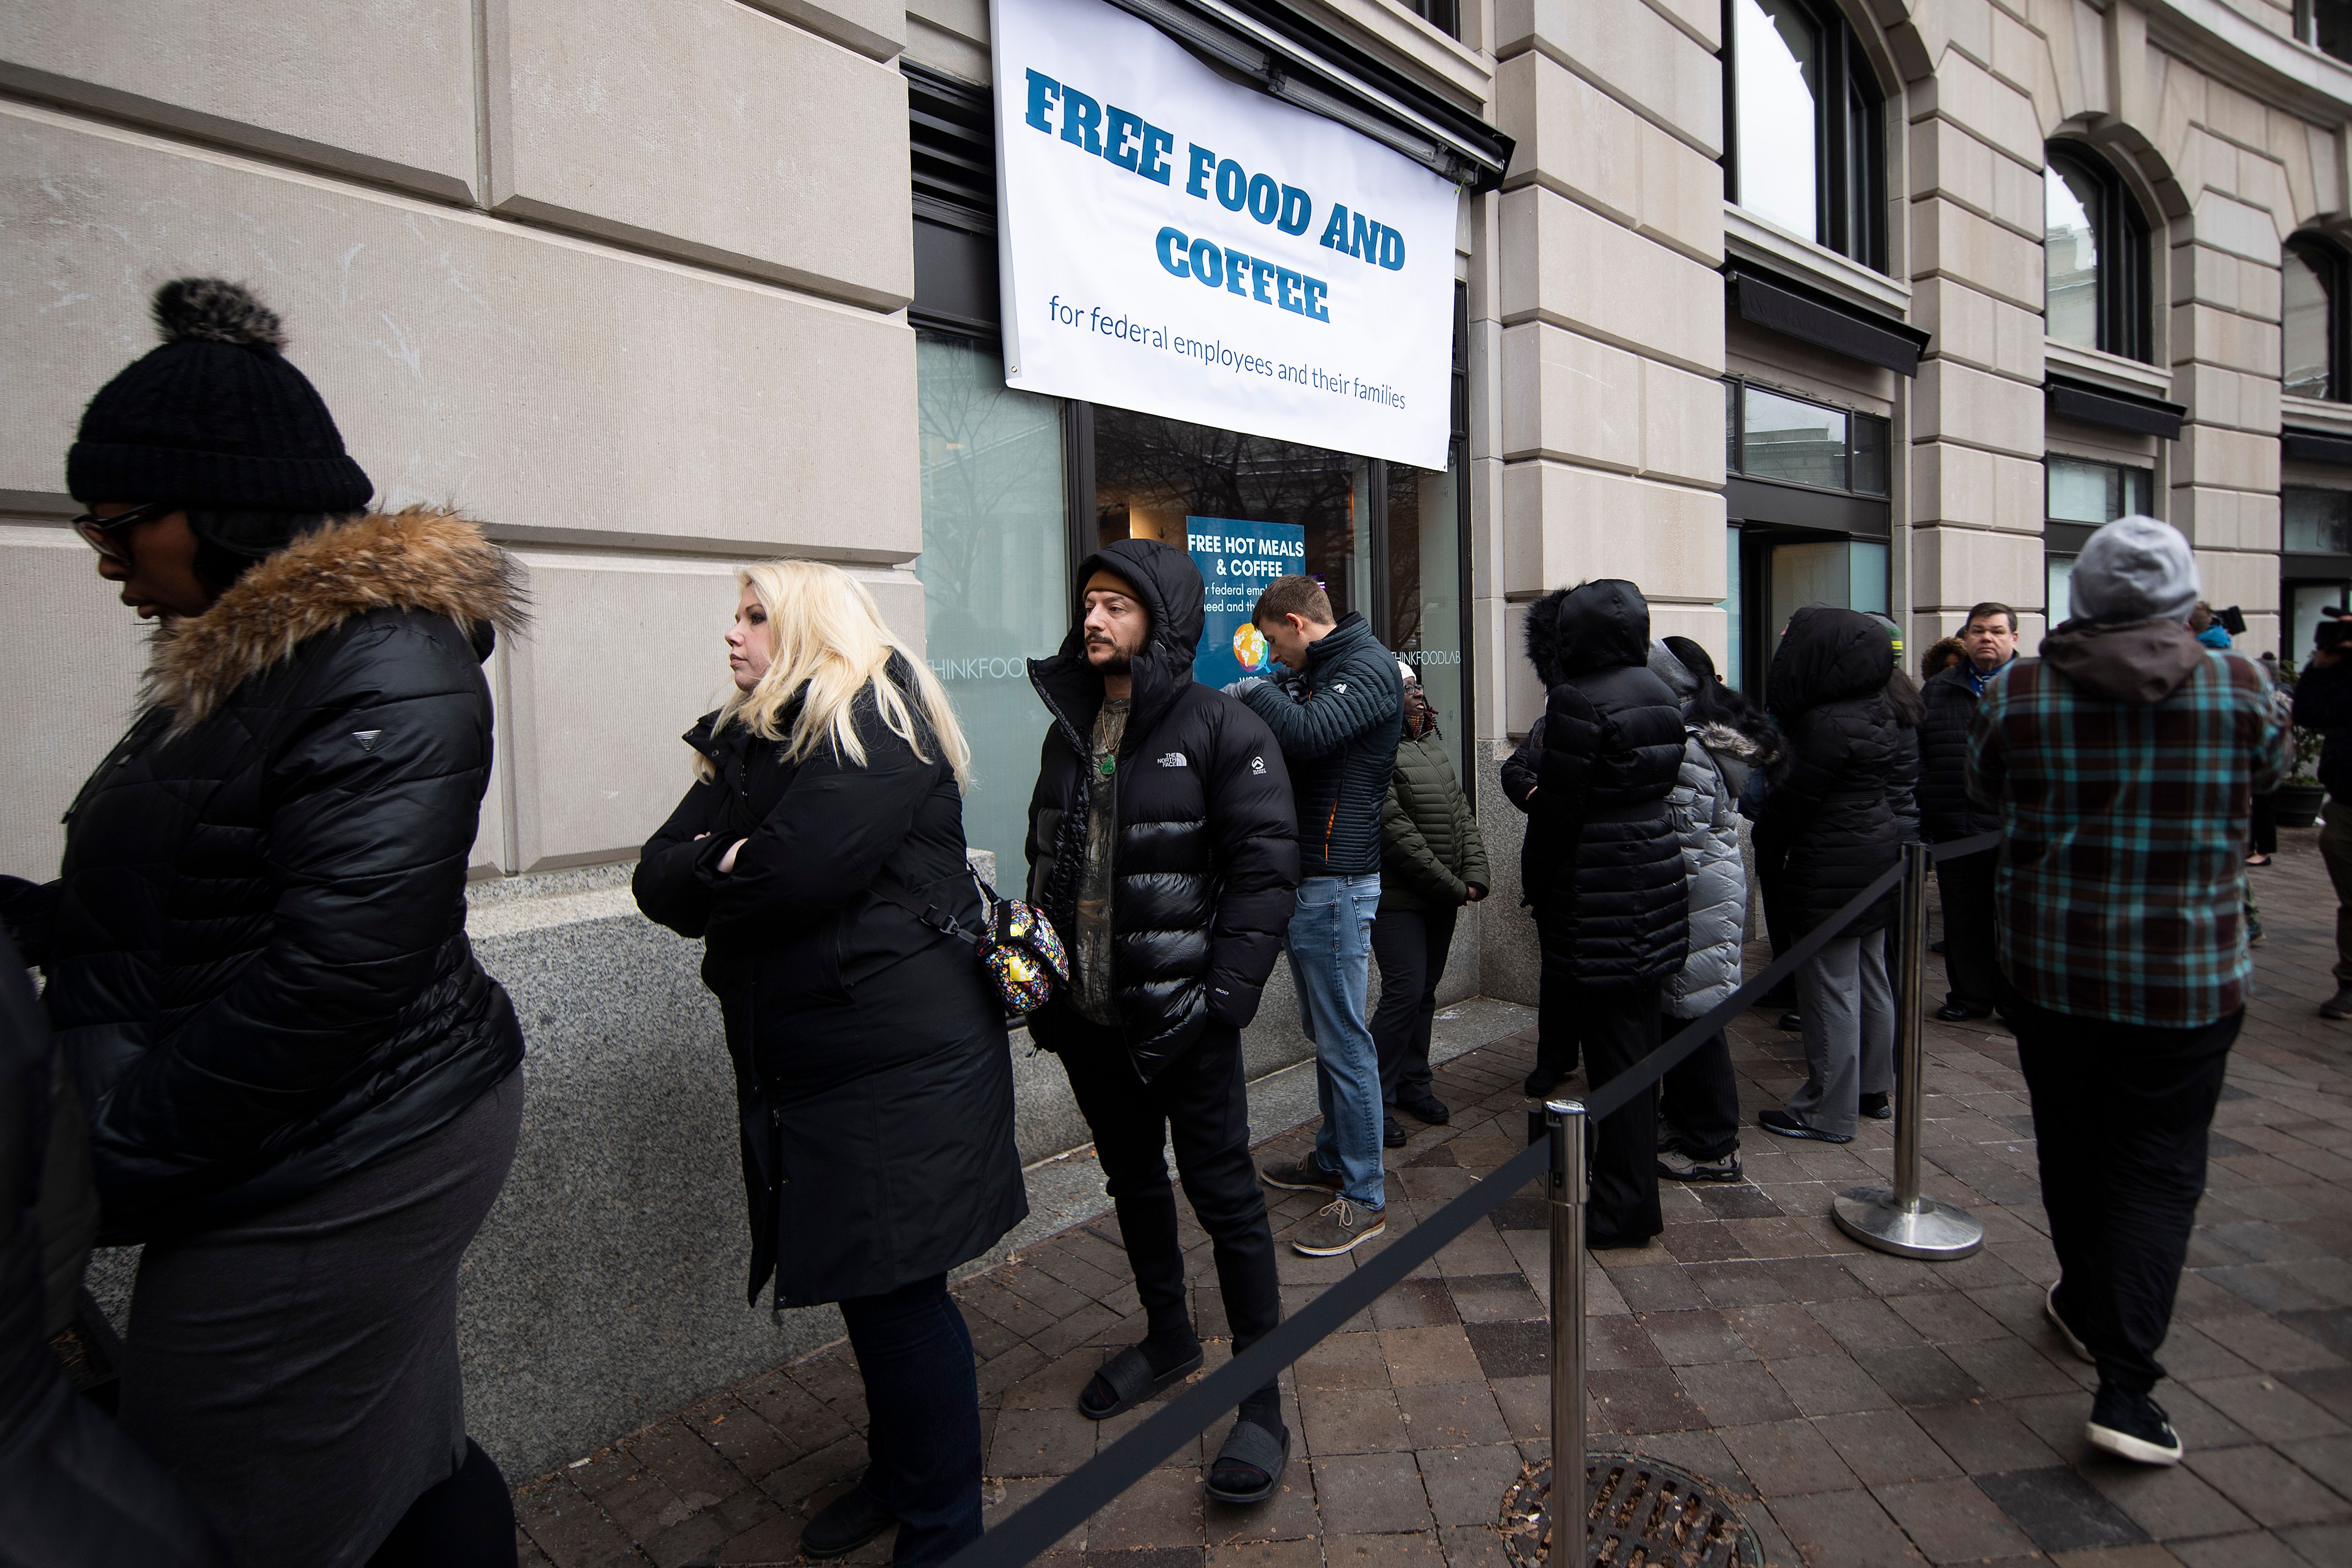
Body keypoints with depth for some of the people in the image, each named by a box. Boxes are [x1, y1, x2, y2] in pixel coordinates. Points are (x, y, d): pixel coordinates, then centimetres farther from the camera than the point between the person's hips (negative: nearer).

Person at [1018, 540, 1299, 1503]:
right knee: (1133, 1181, 21)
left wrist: (1225, 996, -18)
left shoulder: (1221, 729, -10)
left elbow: (1264, 869, -14)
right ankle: (1169, 1340, 44)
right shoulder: (1069, 728, 8)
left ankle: (1262, 1402, 21)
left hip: (1182, 1016, -6)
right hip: (1087, 1016, 6)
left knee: (1224, 1195, 3)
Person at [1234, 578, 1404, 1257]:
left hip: (1336, 882, -10)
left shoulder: (1370, 668, -12)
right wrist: (1258, 697, 1)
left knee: (1345, 1042, -2)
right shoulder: (1315, 673, 18)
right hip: (1303, 876, 10)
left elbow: (1310, 732, -27)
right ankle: (1333, 1159, 34)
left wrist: (1254, 691, -13)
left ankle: (1363, 1198, 10)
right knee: (1323, 1031, 19)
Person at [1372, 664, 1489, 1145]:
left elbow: (1462, 814, 12)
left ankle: (1413, 1083, 27)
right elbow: (1400, 838, -20)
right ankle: (1374, 1100, 4)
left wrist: (1475, 877, -2)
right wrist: (1453, 889, -14)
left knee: (1425, 991, 14)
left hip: (1443, 897, 8)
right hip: (1399, 900, -8)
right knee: (1405, 992, -8)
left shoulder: (1431, 746, 13)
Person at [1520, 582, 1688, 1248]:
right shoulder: (1660, 693, 8)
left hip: (1600, 895, -8)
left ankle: (1626, 1205, 11)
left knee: (1614, 1048, 0)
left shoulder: (1577, 701, -17)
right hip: (1656, 882, 8)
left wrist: (1539, 885, -3)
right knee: (1637, 1035, 18)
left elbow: (1557, 807, -14)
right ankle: (1635, 1179, 32)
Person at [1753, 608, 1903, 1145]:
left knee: (1830, 988, -1)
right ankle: (1872, 1086, 34)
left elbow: (1795, 798, -18)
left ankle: (1829, 1111, 9)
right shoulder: (1877, 712, 6)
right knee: (1870, 978, 19)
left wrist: (1767, 851, -1)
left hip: (1833, 870, -10)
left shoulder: (1828, 724, -23)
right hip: (1876, 853, 10)